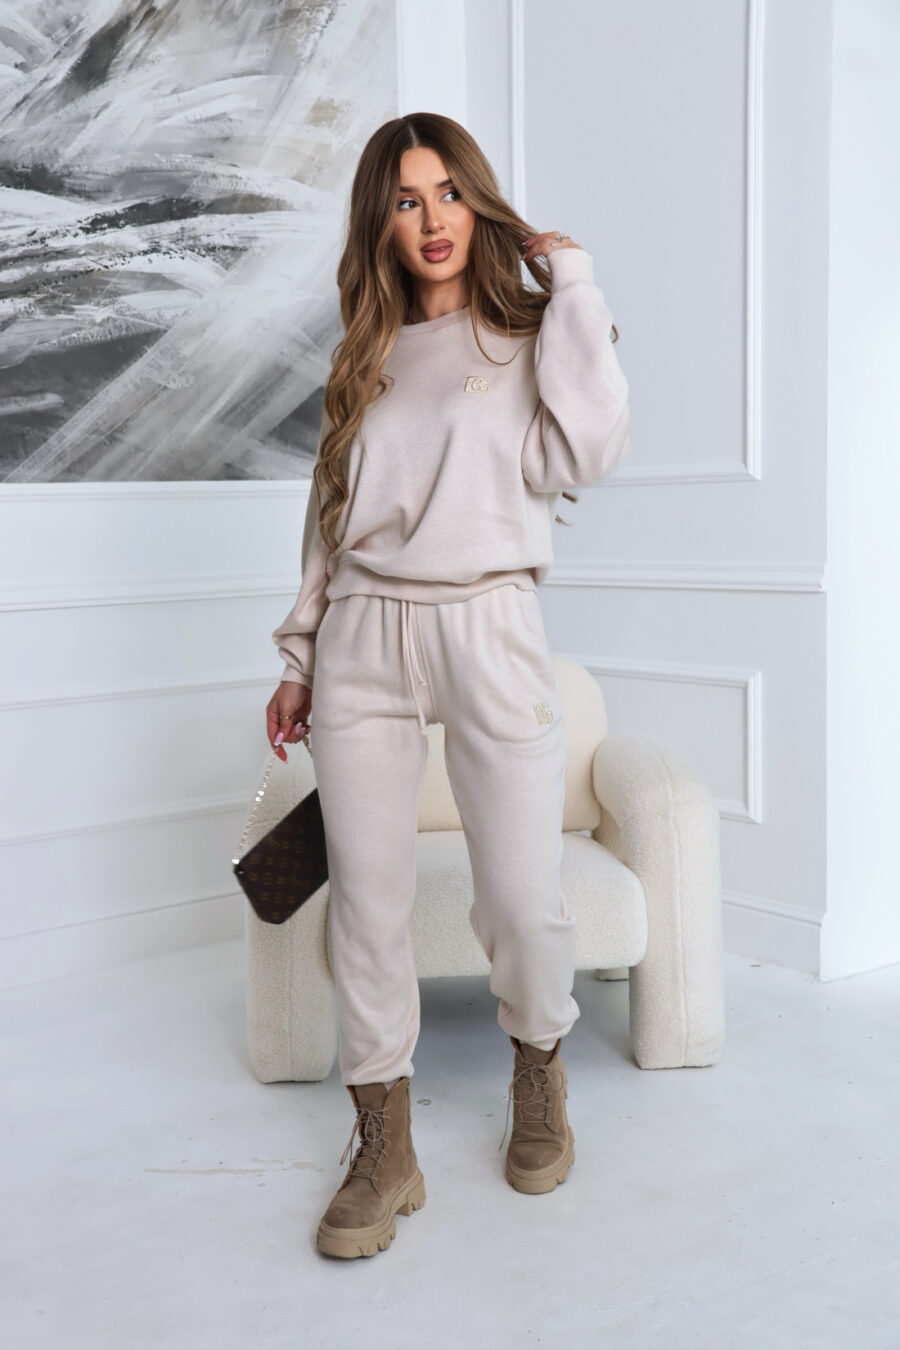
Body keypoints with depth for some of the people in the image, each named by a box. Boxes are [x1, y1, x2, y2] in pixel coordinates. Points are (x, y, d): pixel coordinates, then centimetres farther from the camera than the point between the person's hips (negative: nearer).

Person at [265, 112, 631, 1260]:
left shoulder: (529, 336, 7)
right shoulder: (365, 358, 17)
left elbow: (586, 452, -13)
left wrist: (572, 284, -5)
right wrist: (299, 658, 16)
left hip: (487, 634, -3)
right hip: (361, 645, 3)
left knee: (522, 903, -2)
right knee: (366, 905, 2)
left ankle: (539, 1069, 29)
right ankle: (384, 1150, 15)